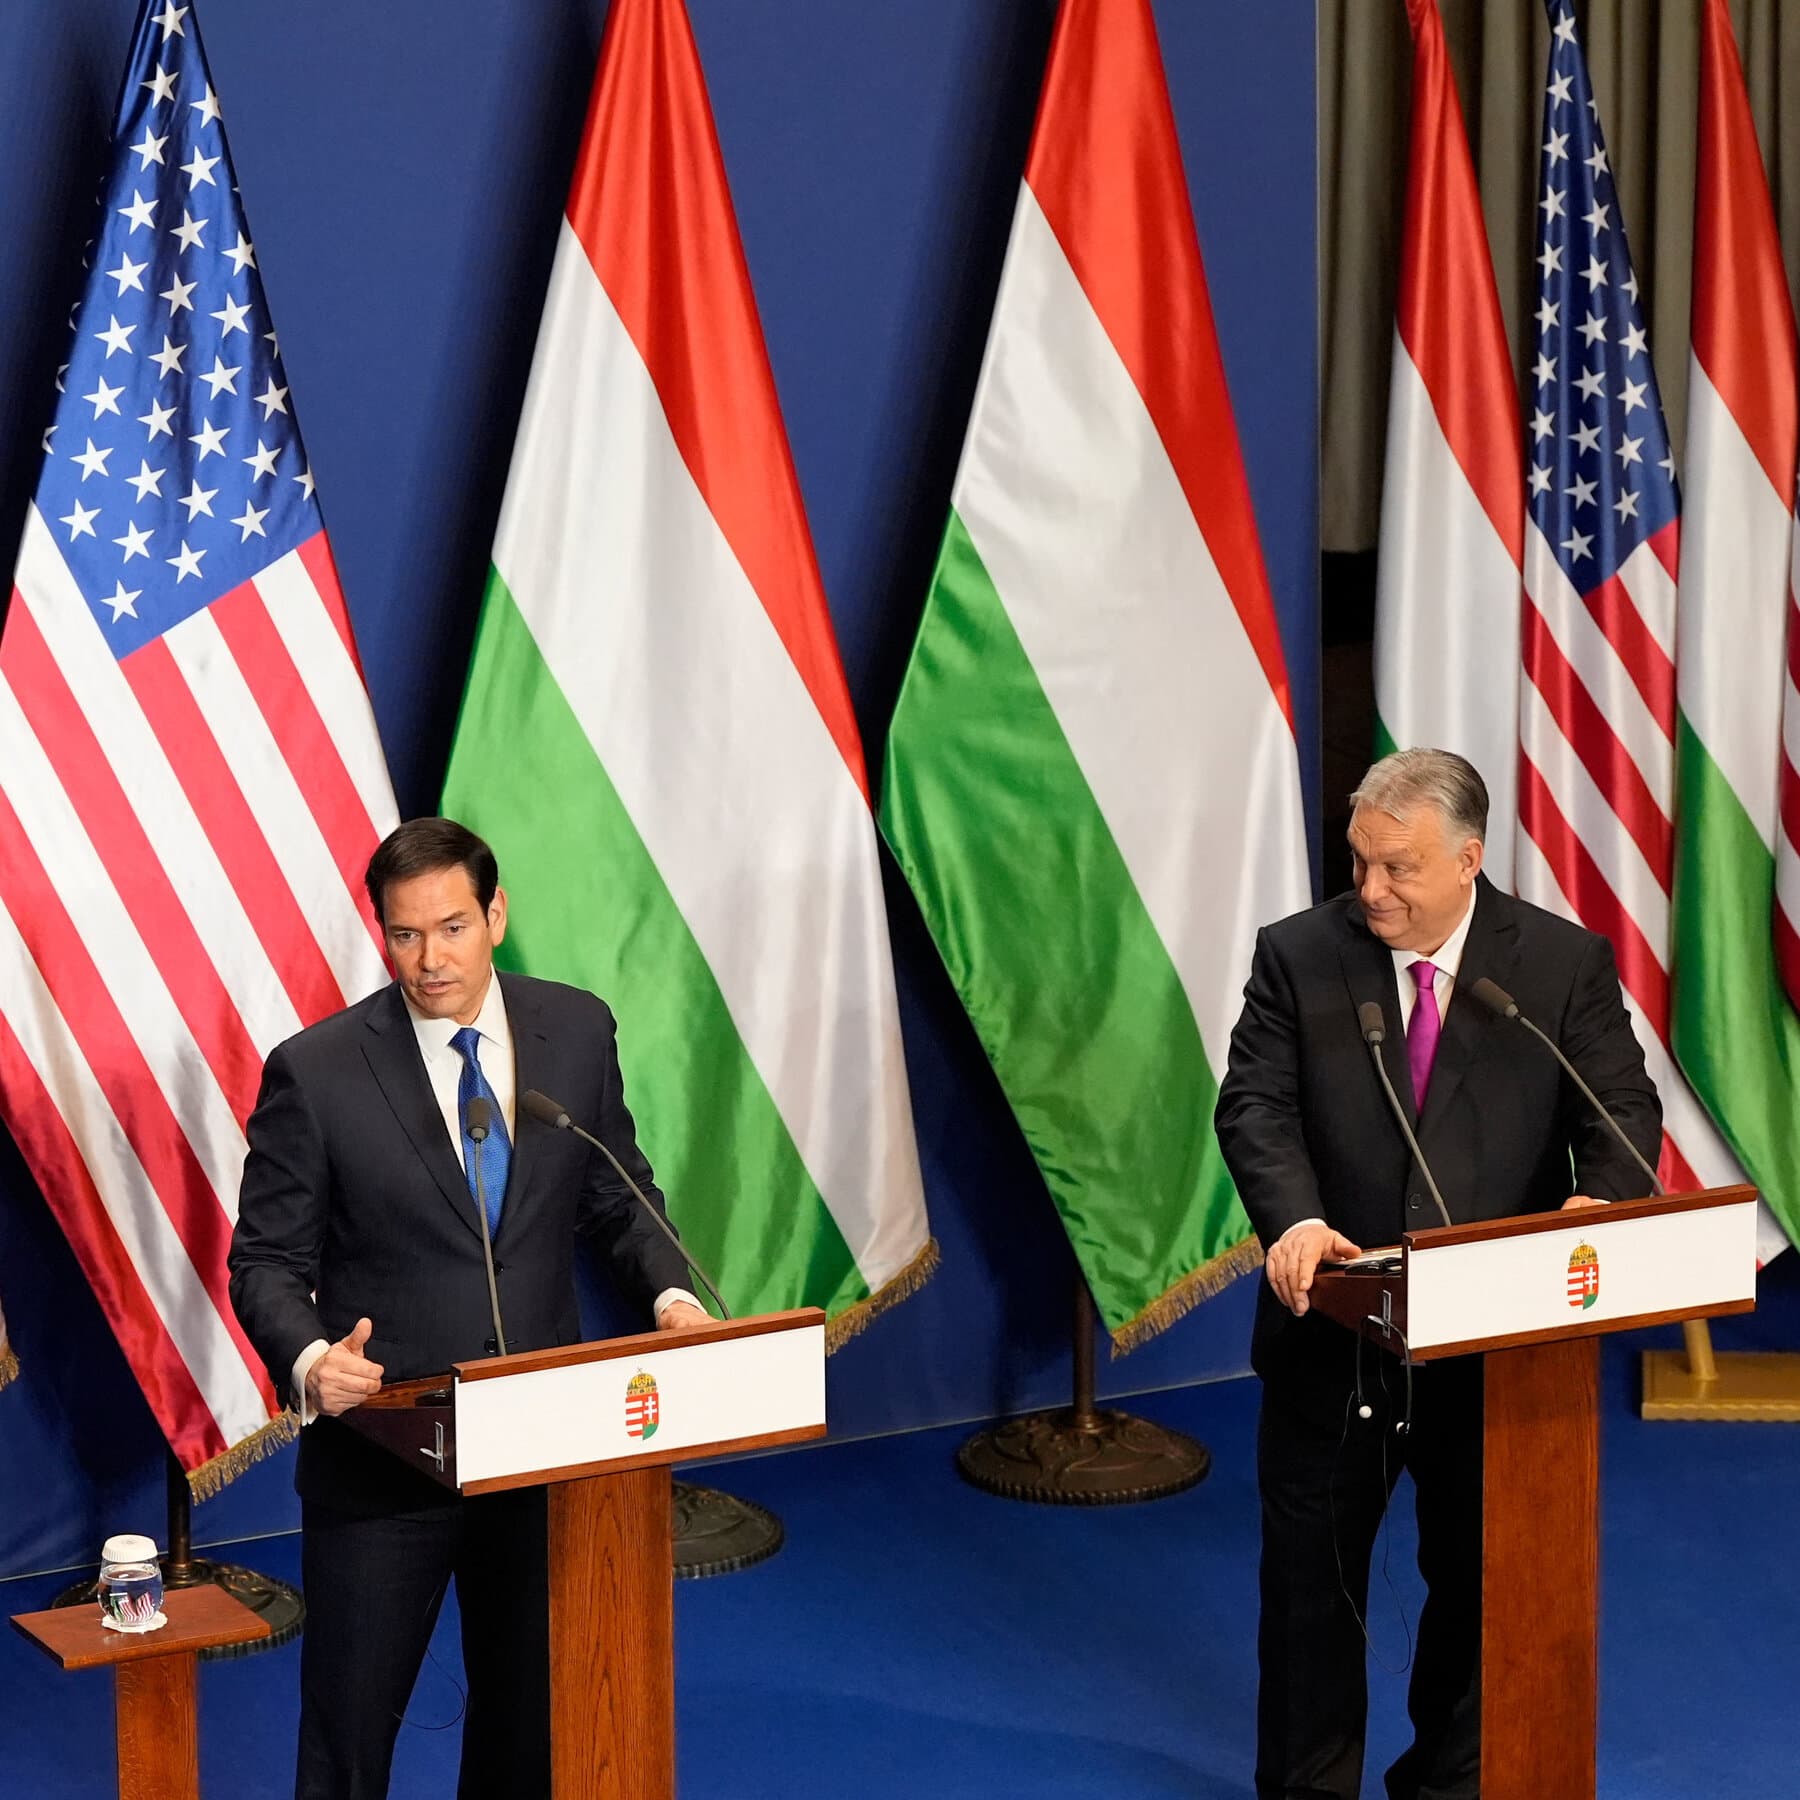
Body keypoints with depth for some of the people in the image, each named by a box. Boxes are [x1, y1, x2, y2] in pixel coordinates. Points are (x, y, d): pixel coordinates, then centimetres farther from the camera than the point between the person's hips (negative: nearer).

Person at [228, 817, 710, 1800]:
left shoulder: (577, 1030, -2)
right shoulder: (315, 1071, -11)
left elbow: (616, 1198, 9)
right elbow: (266, 1259, -7)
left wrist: (669, 1293, -11)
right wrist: (308, 1359, -27)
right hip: (381, 1453, -3)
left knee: (532, 1713, 17)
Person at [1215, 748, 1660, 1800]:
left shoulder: (1566, 963, -4)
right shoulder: (1299, 956, -4)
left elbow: (1623, 1111, -6)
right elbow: (1256, 1104, -11)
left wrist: (1600, 1200, -29)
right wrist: (1294, 1219, -31)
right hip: (1335, 1325, 0)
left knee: (1480, 1574, 13)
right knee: (1314, 1572, 11)